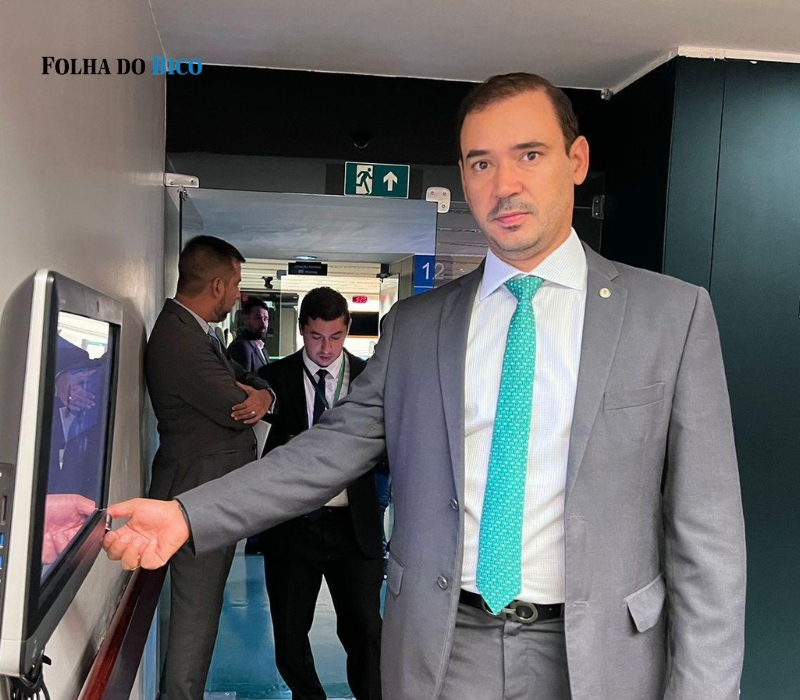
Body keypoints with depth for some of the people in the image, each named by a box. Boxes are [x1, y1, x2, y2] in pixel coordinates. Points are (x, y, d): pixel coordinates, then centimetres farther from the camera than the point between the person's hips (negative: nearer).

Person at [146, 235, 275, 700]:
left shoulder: (196, 331, 13)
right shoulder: (179, 340, -22)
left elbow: (248, 380, 12)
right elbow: (237, 410, -20)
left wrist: (263, 394, -11)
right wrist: (256, 400, 3)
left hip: (214, 492, 10)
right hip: (200, 492, -10)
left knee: (202, 605, 19)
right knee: (196, 609, 1)